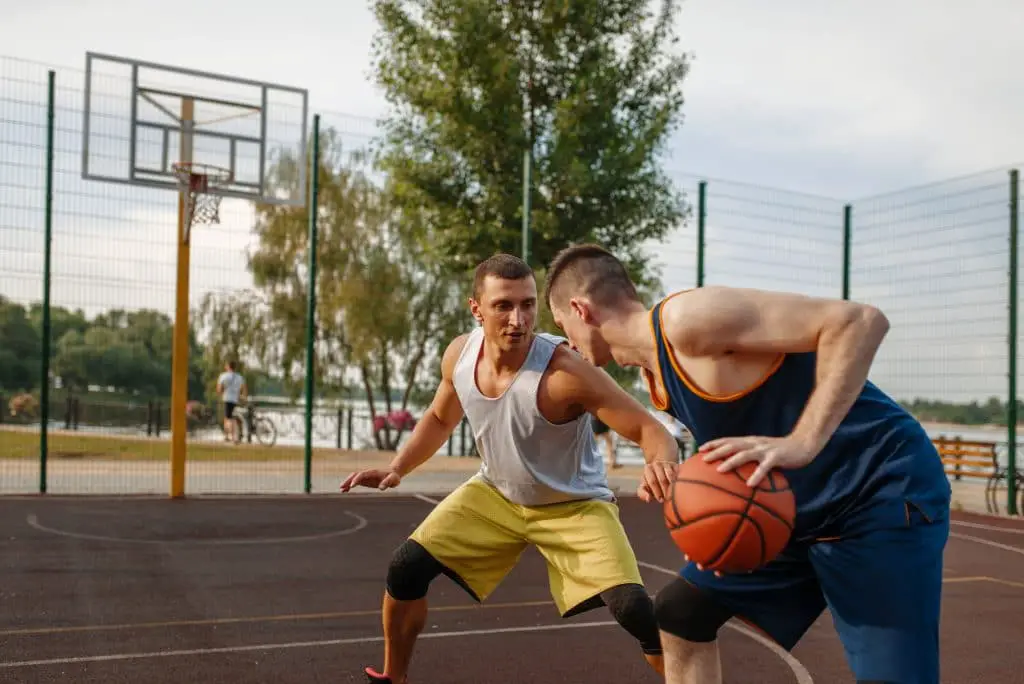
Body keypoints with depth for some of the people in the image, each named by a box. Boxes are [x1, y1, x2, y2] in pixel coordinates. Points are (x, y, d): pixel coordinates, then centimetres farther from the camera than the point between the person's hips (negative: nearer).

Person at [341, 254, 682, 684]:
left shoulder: (565, 371, -33)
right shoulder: (460, 354, -14)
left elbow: (650, 429, -31)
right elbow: (440, 418, 8)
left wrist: (660, 463, -53)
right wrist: (397, 468, -4)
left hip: (575, 505, -5)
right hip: (495, 493, 5)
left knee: (633, 609, -23)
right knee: (406, 567, -3)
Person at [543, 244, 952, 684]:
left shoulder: (686, 318, -23)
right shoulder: (653, 370, 6)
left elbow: (859, 321, -27)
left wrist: (800, 444, -35)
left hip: (882, 490, -9)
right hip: (799, 507, 10)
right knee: (677, 614, 13)